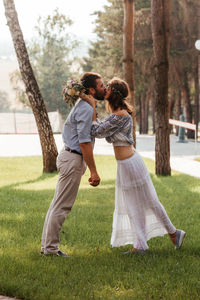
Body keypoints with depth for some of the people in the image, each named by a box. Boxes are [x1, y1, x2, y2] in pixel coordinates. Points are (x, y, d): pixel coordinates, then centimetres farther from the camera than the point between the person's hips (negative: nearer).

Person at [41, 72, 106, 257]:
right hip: (73, 159, -11)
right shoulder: (86, 109, -16)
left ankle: (47, 246, 18)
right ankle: (50, 248, -1)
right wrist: (93, 171, -19)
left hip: (69, 156, 11)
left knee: (58, 204, 13)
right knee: (61, 206, -6)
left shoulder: (82, 106, 16)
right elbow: (84, 143, -20)